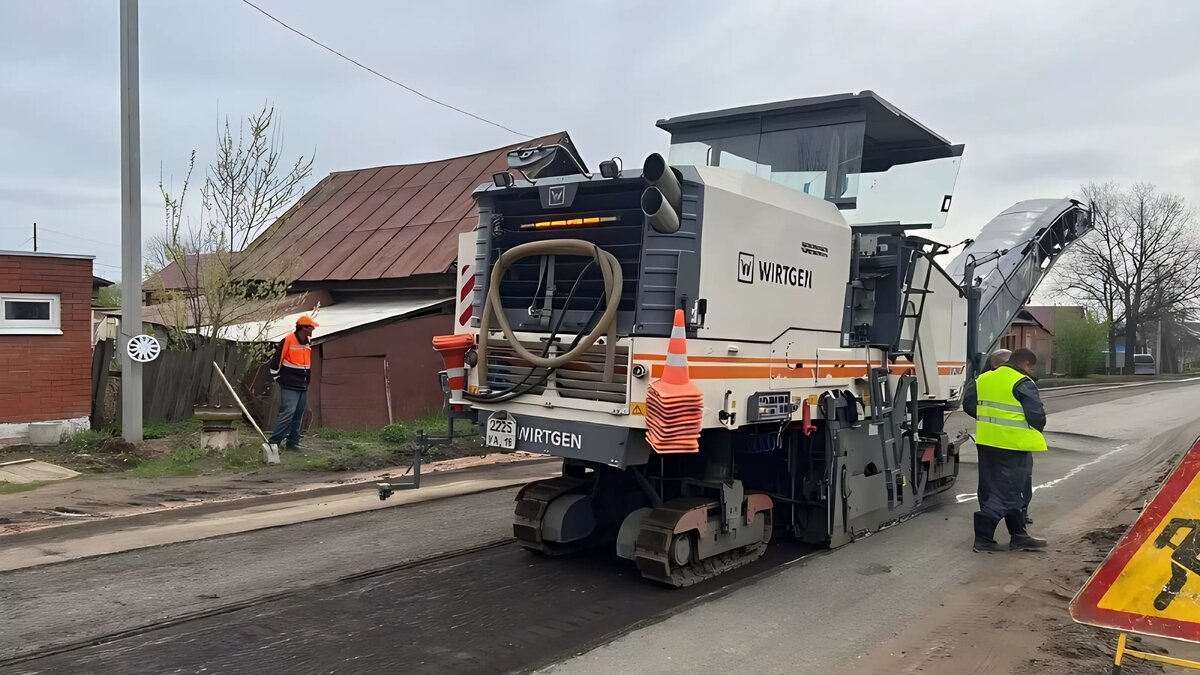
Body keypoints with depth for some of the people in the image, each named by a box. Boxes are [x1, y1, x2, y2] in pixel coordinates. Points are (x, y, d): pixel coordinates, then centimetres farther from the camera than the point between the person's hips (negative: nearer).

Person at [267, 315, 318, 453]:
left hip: (303, 387, 8)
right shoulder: (288, 340, -14)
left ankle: (293, 441, 15)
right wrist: (277, 378, -4)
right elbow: (276, 359, -11)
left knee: (298, 416, 9)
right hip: (289, 386, -8)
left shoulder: (308, 342, 11)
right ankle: (274, 441, -10)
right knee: (287, 413, -15)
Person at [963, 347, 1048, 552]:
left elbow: (968, 404, 14)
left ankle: (1019, 536, 25)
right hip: (1013, 445, -8)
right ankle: (983, 538, -3)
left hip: (987, 443, 8)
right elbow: (1037, 415, -15)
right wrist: (1037, 429, 5)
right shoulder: (1023, 384, -12)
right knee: (1005, 492, -1)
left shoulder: (984, 379, 10)